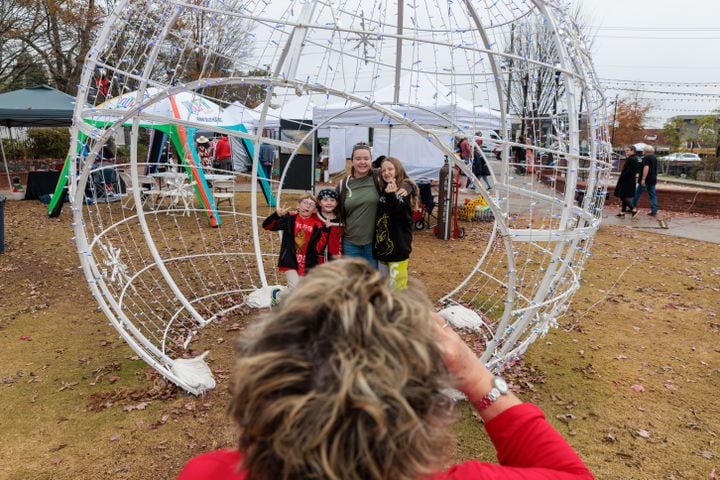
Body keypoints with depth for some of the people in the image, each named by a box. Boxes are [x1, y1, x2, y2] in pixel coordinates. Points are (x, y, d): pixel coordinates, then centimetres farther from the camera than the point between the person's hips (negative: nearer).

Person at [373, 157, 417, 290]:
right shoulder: (383, 190, 10)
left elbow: (401, 213, -25)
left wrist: (391, 195, -37)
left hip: (398, 245, -7)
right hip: (382, 244, 7)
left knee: (397, 286, -5)